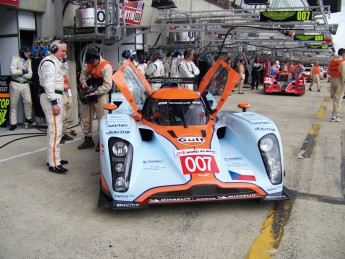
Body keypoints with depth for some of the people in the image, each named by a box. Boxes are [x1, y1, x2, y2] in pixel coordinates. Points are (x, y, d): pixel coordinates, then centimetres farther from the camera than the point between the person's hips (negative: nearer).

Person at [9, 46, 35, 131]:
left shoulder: (29, 60, 6)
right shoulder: (15, 58, -4)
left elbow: (30, 75, -4)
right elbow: (13, 71, -19)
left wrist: (19, 73, -11)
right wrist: (23, 71, -9)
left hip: (25, 84, 3)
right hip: (15, 84, -3)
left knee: (28, 101, -6)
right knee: (13, 104, 3)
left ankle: (28, 119, 16)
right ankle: (13, 123, 9)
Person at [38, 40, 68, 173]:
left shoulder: (55, 62, 20)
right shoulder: (49, 62, -13)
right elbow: (48, 84, -24)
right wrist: (54, 102, -26)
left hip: (55, 97, 11)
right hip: (51, 98, -11)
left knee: (54, 129, 16)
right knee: (55, 130, -14)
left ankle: (53, 158, 26)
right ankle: (54, 164, -13)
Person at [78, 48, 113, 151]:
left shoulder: (106, 66, -15)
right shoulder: (90, 64, 8)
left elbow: (108, 85, -20)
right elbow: (83, 72, 25)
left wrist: (95, 92, -24)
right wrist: (83, 81, 3)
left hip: (101, 96, -8)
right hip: (90, 94, 8)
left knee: (102, 120, -6)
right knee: (85, 119, 13)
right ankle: (88, 140, 26)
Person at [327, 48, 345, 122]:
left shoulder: (331, 61, 8)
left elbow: (328, 72, 14)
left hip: (332, 80, 7)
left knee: (335, 98, 16)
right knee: (338, 98, -2)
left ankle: (337, 114, 27)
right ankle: (334, 116, -2)